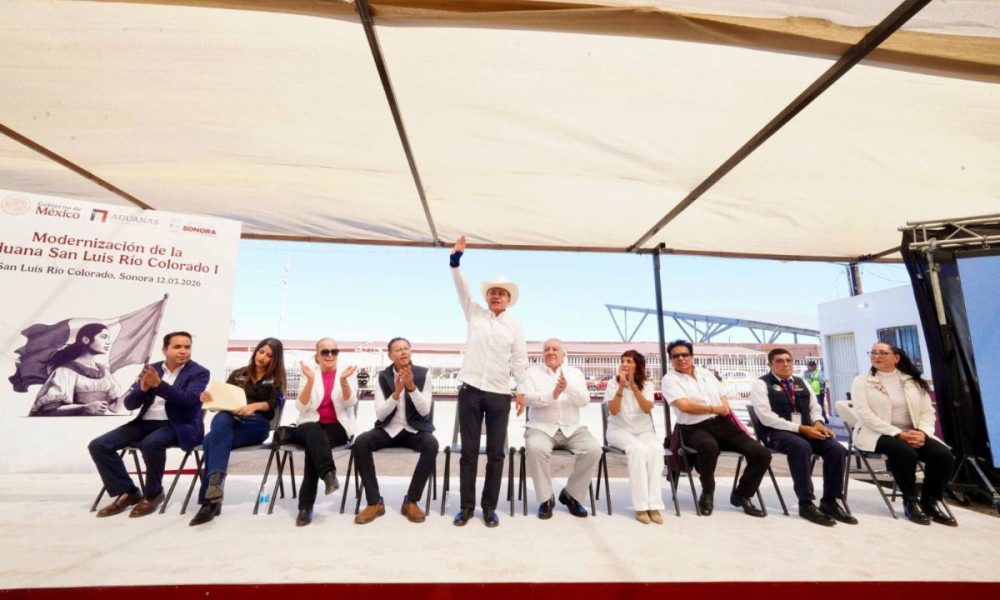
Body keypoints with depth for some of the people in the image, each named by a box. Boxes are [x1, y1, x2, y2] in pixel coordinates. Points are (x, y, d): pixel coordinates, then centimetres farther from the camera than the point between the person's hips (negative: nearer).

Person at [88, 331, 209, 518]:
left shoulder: (199, 372, -3)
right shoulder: (150, 369, 11)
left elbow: (189, 399, -19)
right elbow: (129, 403, 8)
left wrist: (159, 385, -27)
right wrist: (143, 388, -14)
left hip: (178, 425, -6)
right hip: (146, 423, 6)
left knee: (151, 444, -35)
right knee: (98, 446, -9)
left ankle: (153, 493, -9)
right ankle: (128, 492, 5)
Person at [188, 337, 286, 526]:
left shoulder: (275, 379, 14)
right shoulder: (238, 374, 24)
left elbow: (273, 404, -3)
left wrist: (254, 406, -23)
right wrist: (210, 399, -6)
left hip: (256, 424, -2)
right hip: (230, 420, 3)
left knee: (212, 441, -31)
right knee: (221, 419, -36)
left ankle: (209, 499, -33)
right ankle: (215, 482, -45)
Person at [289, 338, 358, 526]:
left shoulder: (348, 374, 5)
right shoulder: (309, 375, 7)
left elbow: (349, 403, -9)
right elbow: (301, 406, -5)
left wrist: (343, 380, -26)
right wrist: (310, 380, -19)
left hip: (337, 427, -1)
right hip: (310, 426, 1)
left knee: (313, 443, -31)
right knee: (314, 433, -34)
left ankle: (306, 505, -28)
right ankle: (328, 473, -49)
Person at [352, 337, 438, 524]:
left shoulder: (423, 374, -4)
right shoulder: (382, 377, -1)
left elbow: (425, 411, -11)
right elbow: (380, 414, -8)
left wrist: (412, 386, -26)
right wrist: (396, 393, -24)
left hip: (415, 430, -1)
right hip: (389, 430, 2)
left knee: (432, 445, -32)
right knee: (360, 442, -26)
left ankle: (411, 501, -14)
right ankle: (374, 502, -13)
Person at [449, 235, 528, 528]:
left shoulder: (515, 323, 7)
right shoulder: (475, 313, 8)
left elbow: (520, 358, 5)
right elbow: (461, 287, -4)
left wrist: (521, 390, 0)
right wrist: (456, 258, -16)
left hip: (500, 394, 0)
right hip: (470, 390, 0)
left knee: (496, 453, 5)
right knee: (469, 451, 6)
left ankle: (489, 506, 19)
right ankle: (467, 505, 18)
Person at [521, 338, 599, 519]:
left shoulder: (575, 373, 10)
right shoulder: (533, 371, 5)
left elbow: (584, 400, -5)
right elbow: (528, 398, -11)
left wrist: (568, 388, -26)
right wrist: (553, 394, -27)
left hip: (572, 429, 2)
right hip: (541, 428, -2)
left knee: (593, 450, -23)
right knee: (535, 449, -33)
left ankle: (570, 494, 1)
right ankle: (546, 498, -8)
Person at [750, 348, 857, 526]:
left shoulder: (802, 383, 18)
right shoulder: (761, 384, -5)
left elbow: (815, 408, 19)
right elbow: (766, 417, -14)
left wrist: (817, 423, -5)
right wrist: (800, 428, -18)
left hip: (807, 429, 7)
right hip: (777, 432, -6)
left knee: (836, 449, -19)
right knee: (801, 447, -36)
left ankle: (829, 502, -5)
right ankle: (806, 504, -23)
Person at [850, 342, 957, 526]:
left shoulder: (913, 381, 11)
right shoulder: (862, 381, -3)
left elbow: (928, 411, 8)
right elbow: (865, 414, -13)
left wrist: (922, 432, -13)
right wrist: (898, 434, -20)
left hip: (912, 434, 5)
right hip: (877, 434, -5)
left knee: (944, 455, -20)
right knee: (905, 452, -32)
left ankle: (929, 502, 2)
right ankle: (910, 502, -8)